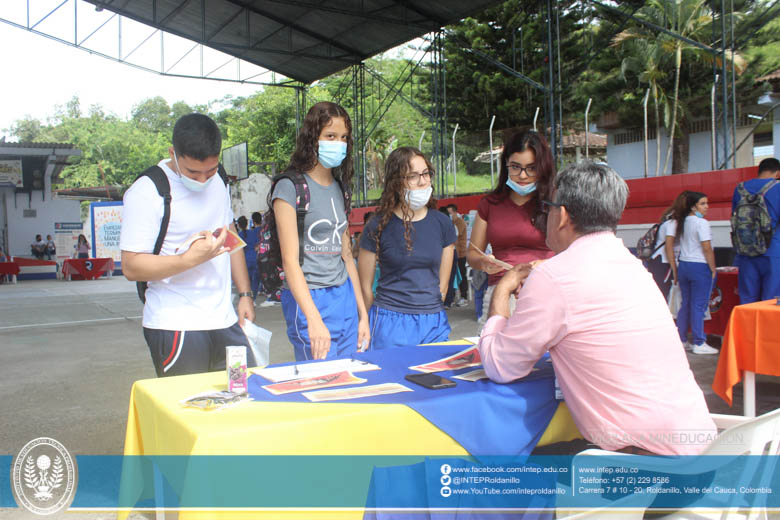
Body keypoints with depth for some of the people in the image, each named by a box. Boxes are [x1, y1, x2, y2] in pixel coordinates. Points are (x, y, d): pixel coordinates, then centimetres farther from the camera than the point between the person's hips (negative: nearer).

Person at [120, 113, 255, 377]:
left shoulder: (217, 181, 11)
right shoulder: (146, 192, -10)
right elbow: (131, 267, -14)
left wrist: (244, 294, 16)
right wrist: (192, 258, -26)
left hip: (225, 321, 6)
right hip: (175, 328, -6)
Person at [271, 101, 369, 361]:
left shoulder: (339, 188, 13)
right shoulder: (290, 187, -8)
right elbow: (290, 260, -14)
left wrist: (362, 313, 13)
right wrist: (314, 320, -21)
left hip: (345, 297, 7)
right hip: (309, 299, -7)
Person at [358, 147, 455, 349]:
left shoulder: (442, 223, 5)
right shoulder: (379, 226, -5)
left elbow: (442, 284, 10)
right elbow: (365, 287, 0)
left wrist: (429, 312, 7)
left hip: (434, 323, 3)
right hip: (391, 323, -3)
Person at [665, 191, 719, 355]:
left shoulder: (678, 222, 8)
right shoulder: (701, 223, -13)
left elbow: (669, 246, 7)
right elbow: (707, 249, -15)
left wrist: (674, 269, 11)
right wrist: (713, 269, -6)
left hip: (683, 266, 7)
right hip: (700, 267, -7)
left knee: (685, 304, 14)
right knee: (699, 305, -2)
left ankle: (681, 341, 19)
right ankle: (699, 343, 4)